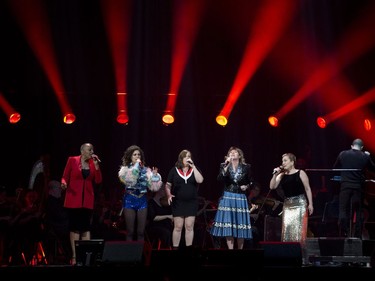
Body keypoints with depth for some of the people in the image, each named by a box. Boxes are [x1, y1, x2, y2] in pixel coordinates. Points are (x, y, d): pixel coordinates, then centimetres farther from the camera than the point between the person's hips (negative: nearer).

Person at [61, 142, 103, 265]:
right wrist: (63, 184, -19)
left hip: (88, 200, 3)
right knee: (74, 227, -2)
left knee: (86, 228, 1)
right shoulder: (72, 160, 0)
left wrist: (96, 165, -4)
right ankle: (74, 256, 0)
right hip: (74, 199, -3)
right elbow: (65, 177, 3)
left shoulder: (93, 163, 9)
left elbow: (98, 181, 2)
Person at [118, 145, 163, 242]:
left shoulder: (145, 170, 8)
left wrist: (155, 175, -12)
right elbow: (128, 180, -20)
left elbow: (153, 186, 4)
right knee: (130, 231, 0)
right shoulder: (125, 169, 1)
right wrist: (136, 165, -16)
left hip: (142, 200, 3)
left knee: (141, 231, 4)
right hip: (130, 200, -2)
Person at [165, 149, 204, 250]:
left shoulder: (194, 170, 6)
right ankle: (175, 248, 4)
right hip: (178, 203, -1)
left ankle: (189, 248, 8)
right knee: (178, 227, -1)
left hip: (191, 203, 1)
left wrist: (193, 166, -13)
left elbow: (200, 180, -12)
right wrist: (169, 195, -13)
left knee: (189, 227, 2)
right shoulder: (174, 170, 3)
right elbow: (168, 185, 5)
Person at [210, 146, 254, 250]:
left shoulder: (246, 167, 4)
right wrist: (226, 166, -21)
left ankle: (240, 249, 9)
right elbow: (219, 179, -14)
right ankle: (230, 249, -1)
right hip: (227, 198, 0)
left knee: (240, 226, 0)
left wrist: (246, 186, -6)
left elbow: (251, 182, 14)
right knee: (228, 226, -5)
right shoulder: (224, 166, 3)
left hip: (240, 198, 0)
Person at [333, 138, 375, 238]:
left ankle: (343, 234, -3)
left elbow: (335, 167, 12)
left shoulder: (343, 154, 0)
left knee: (343, 210, 3)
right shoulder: (365, 157, -1)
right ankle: (358, 236, 8)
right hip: (359, 187, 0)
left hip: (345, 185, 0)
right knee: (358, 212, 8)